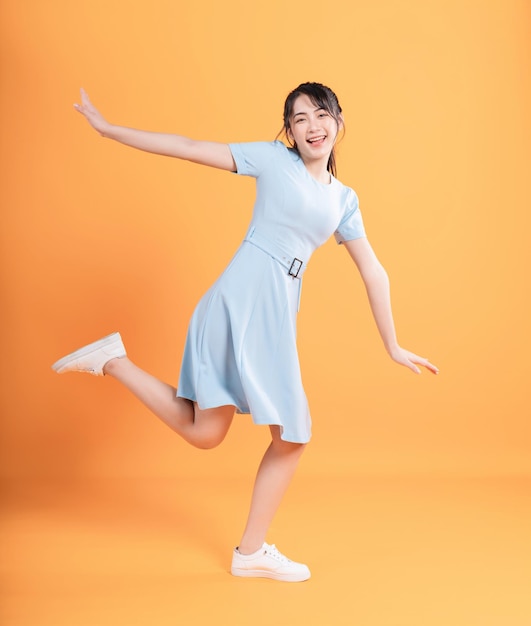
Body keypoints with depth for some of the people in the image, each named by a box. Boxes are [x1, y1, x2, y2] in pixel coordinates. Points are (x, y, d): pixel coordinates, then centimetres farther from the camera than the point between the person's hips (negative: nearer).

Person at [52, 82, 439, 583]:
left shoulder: (343, 200, 16)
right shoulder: (274, 159, 2)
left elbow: (373, 272, 17)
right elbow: (191, 148, 0)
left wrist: (392, 347, 15)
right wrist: (108, 129, -1)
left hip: (278, 317, 6)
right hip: (240, 298, -6)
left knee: (294, 437, 7)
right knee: (205, 432, -9)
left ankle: (251, 552, 21)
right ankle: (112, 360, 7)